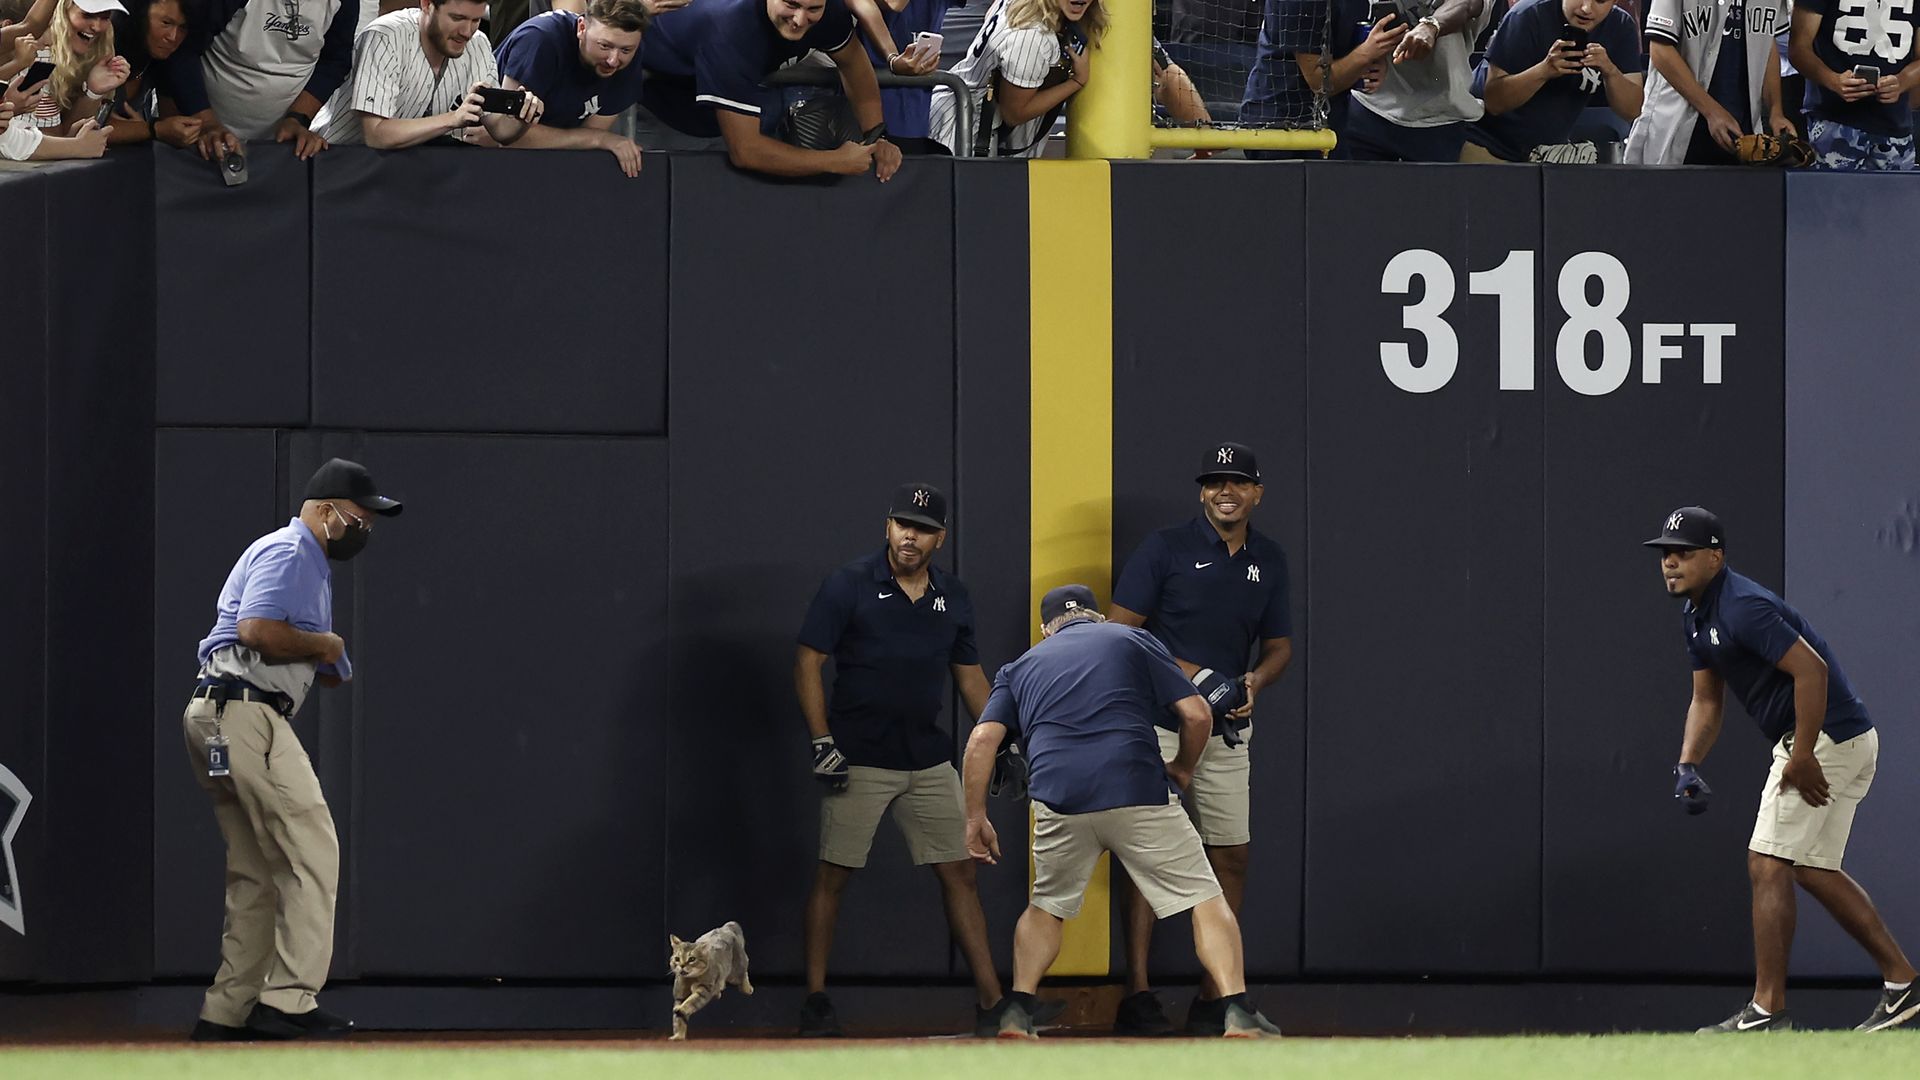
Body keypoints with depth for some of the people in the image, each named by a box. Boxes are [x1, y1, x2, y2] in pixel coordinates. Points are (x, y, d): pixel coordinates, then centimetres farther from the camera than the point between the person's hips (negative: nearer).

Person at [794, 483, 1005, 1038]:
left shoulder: (953, 597, 8)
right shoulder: (848, 586, -6)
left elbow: (970, 675, 18)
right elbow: (807, 664, -5)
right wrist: (822, 743, -12)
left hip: (929, 759, 4)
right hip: (858, 761, -4)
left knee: (959, 872, 2)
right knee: (833, 874, -2)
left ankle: (992, 1002, 4)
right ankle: (815, 1000, 5)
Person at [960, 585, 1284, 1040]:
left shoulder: (1021, 668, 24)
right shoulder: (1132, 641, 19)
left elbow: (981, 741, 10)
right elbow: (1197, 715, 10)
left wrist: (976, 818, 13)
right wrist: (1182, 769, 27)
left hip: (1058, 803, 2)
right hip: (1138, 793, -2)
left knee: (1047, 906, 25)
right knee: (1205, 899, 3)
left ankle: (1017, 1011, 10)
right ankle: (1238, 1012, -13)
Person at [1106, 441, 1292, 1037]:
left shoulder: (1269, 561, 11)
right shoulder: (1165, 549, -4)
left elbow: (1279, 645, 17)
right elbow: (1121, 631, -6)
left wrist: (1254, 681, -6)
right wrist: (1190, 674, -16)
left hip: (1227, 725, 5)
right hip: (1158, 720, -5)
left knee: (1230, 856, 2)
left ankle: (1214, 998, 9)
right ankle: (1137, 993, -11)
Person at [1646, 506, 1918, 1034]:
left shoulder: (1742, 608, -20)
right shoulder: (1697, 615, 12)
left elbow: (1811, 669, -27)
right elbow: (1707, 701, 18)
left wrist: (1801, 759, -24)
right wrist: (1688, 767, 2)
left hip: (1826, 738, -11)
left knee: (1768, 865, -10)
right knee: (1814, 869, 15)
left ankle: (1768, 1010, -8)